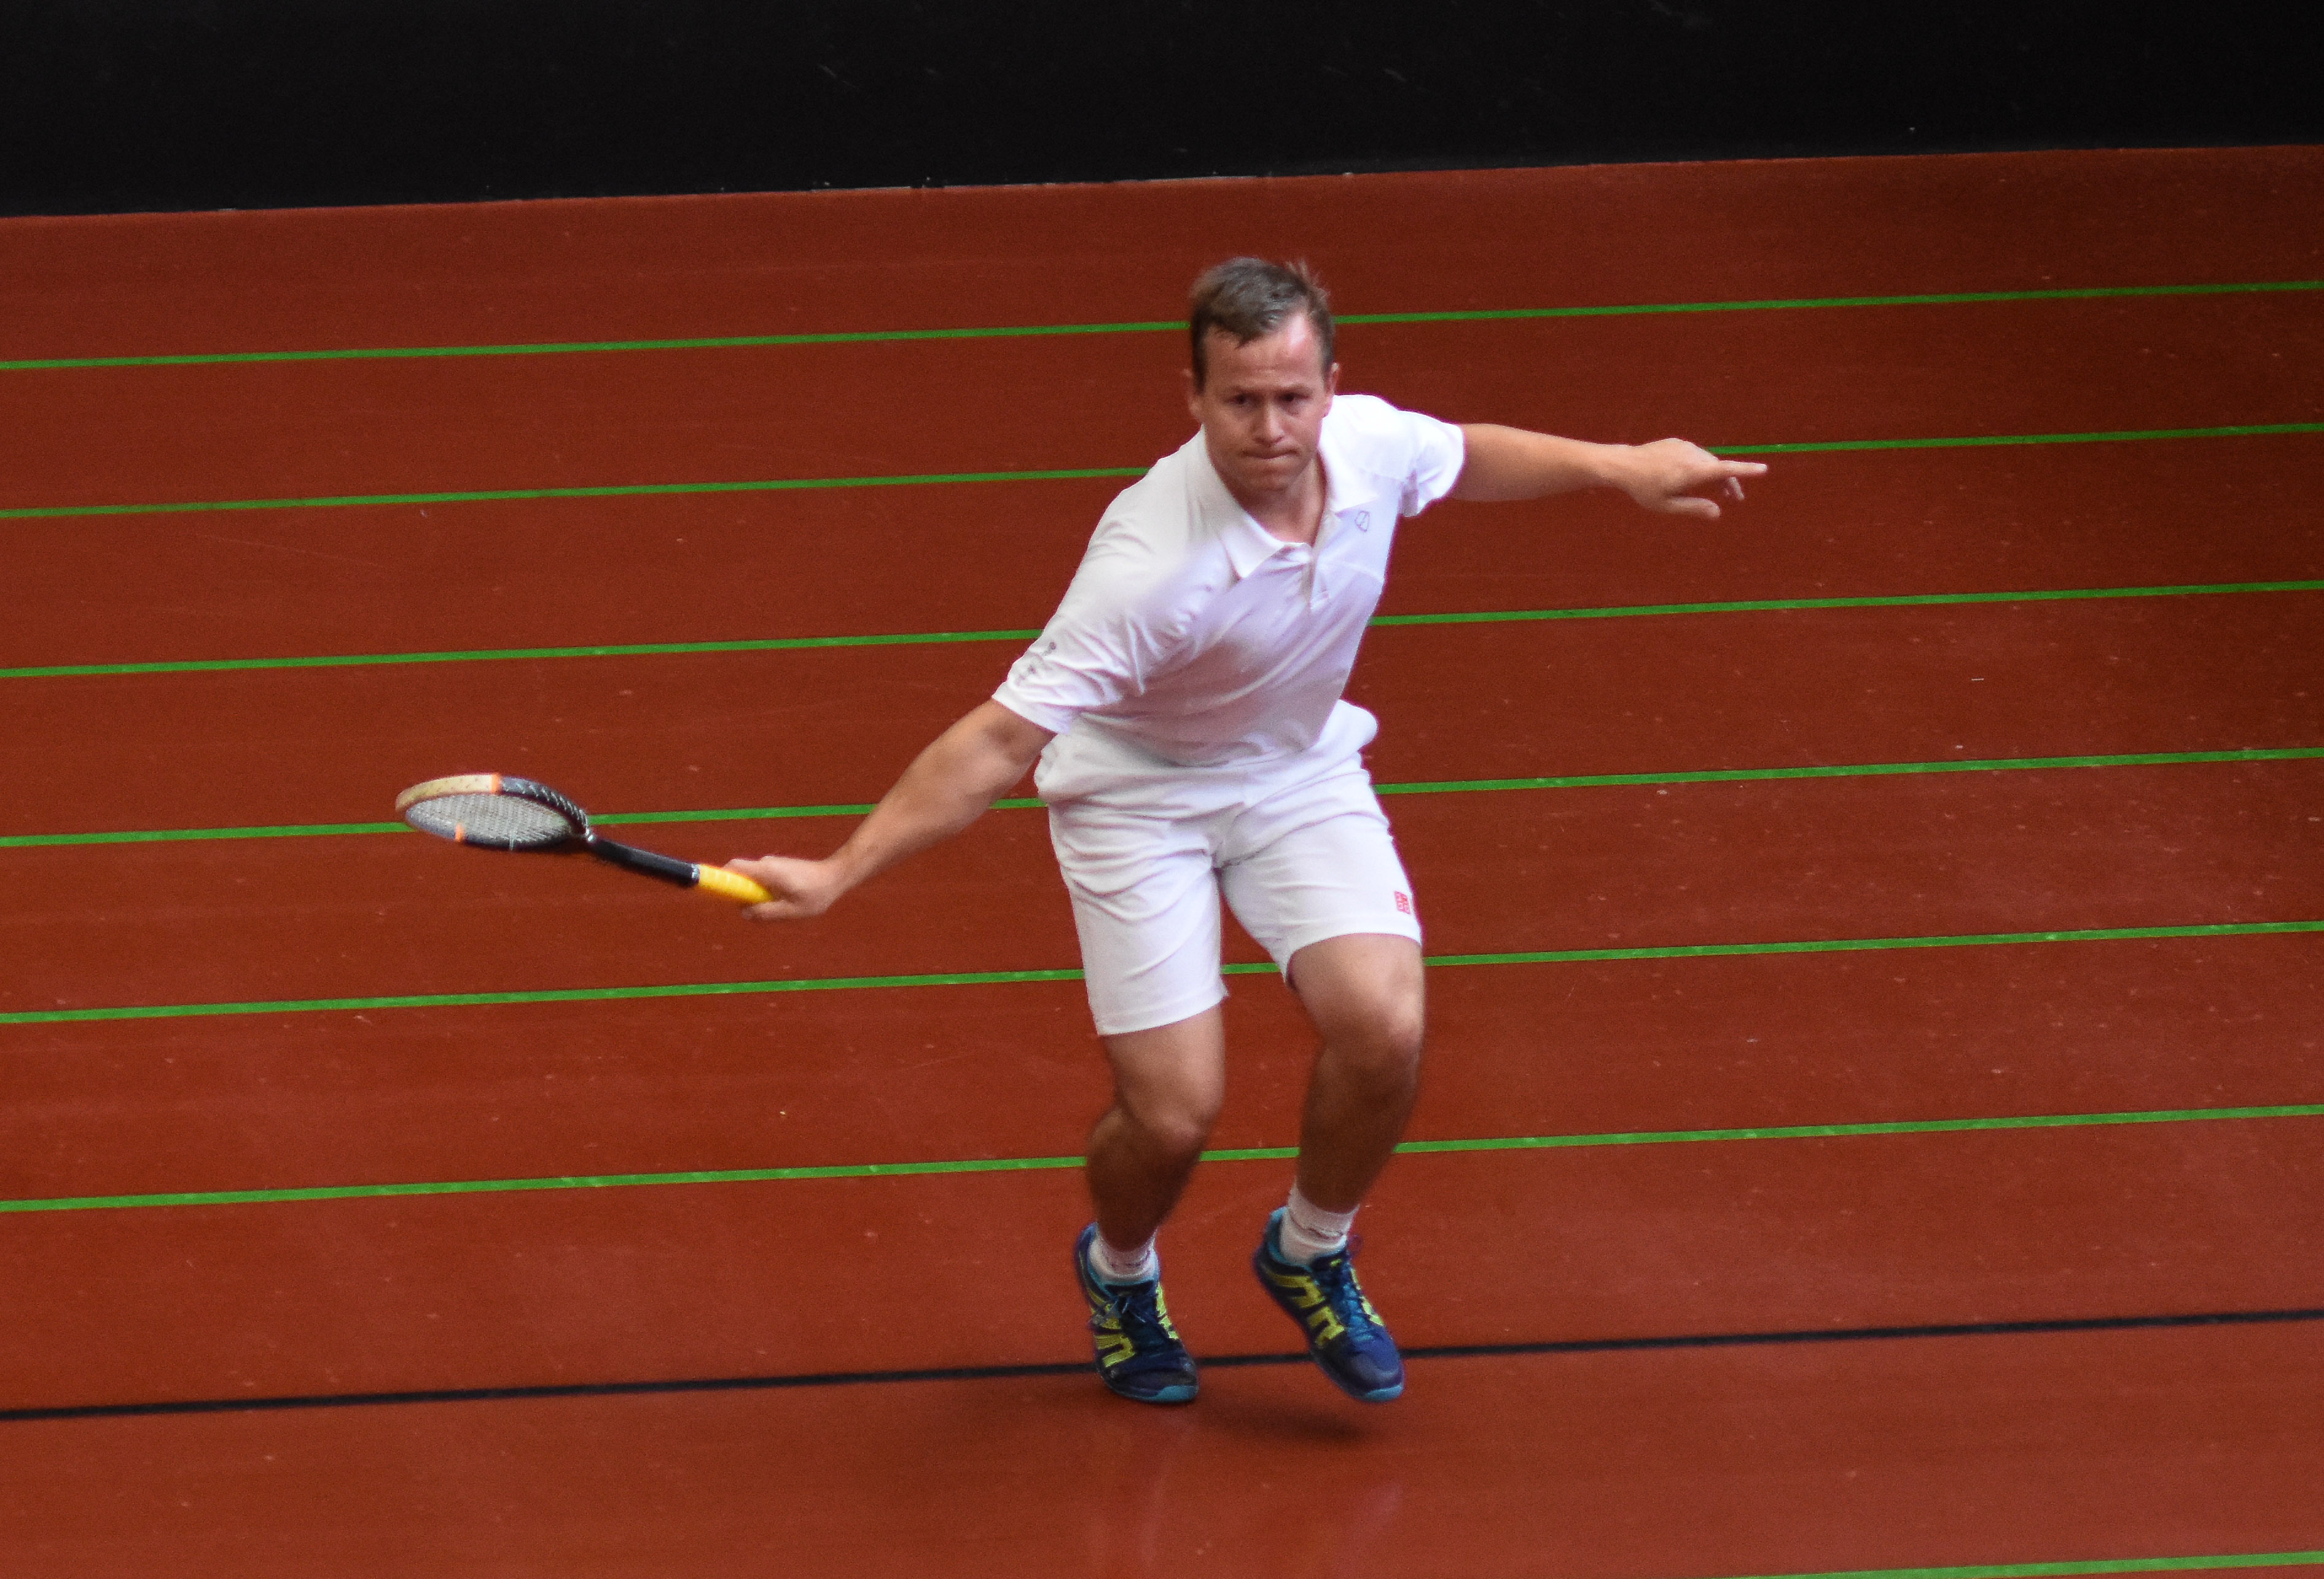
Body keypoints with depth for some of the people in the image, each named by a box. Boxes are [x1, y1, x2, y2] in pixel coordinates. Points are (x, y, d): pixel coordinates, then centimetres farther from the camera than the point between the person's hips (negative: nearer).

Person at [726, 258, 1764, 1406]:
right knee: (1174, 1113, -11)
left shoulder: (1373, 442, -19)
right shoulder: (1154, 567, -37)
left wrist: (1620, 468, 10)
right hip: (1139, 794, -4)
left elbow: (1465, 457, 9)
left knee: (1382, 1030, -18)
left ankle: (1309, 1253, 14)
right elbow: (1002, 739, -35)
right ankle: (1119, 1270, 28)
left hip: (1299, 771, 5)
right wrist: (841, 871, -40)